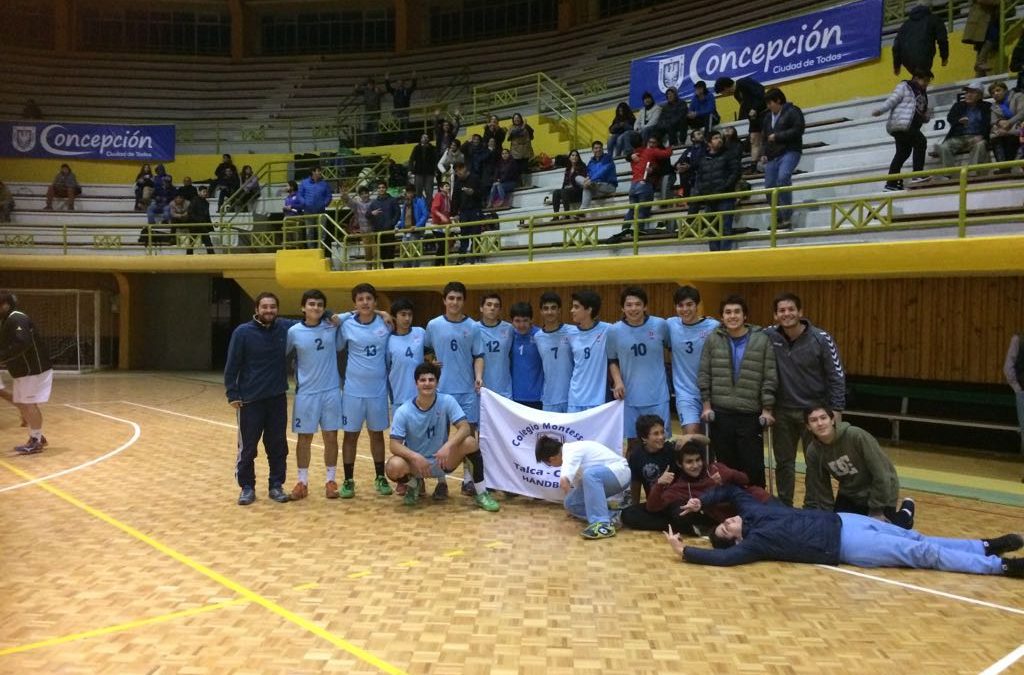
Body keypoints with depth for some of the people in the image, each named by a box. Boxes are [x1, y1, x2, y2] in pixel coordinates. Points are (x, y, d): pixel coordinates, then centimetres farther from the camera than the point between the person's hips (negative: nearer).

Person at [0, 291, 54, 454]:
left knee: (29, 404, -5)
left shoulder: (16, 319, -18)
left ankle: (35, 441, 4)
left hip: (35, 369, -10)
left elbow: (22, 344, -31)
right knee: (20, 403, 13)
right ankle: (37, 437, 23)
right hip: (23, 370, 10)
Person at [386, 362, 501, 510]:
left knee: (470, 442, -27)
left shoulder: (447, 401, -11)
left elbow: (465, 428, -19)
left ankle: (481, 493, -11)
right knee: (394, 467, -34)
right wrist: (415, 456, -34)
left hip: (442, 460, 1)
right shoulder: (403, 411, -13)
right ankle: (414, 483, 5)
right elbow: (394, 445, -16)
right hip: (415, 462, 0)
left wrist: (448, 445, -37)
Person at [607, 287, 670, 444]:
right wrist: (617, 381, -5)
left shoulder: (660, 325, -3)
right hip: (629, 396, 1)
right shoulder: (614, 331, -2)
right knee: (633, 441, 10)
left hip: (657, 396, 0)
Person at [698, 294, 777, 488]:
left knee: (753, 466, 3)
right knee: (726, 465, 11)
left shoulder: (762, 340, -2)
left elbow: (769, 378, -2)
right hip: (720, 413, 1)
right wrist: (706, 405, 0)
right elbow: (704, 374, 4)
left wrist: (767, 409, -4)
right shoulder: (713, 340, 3)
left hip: (750, 414, -1)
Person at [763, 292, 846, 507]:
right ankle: (784, 507, 25)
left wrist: (835, 410, -11)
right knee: (784, 462, 11)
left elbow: (836, 376, -7)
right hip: (783, 411, 2)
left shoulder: (821, 339, -12)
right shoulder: (768, 336, -8)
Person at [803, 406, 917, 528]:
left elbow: (881, 474, -25)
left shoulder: (856, 435, -31)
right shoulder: (812, 452, -16)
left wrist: (877, 510, -18)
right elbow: (816, 491, -6)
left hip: (881, 493, -4)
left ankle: (905, 514, 23)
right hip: (849, 495, 4)